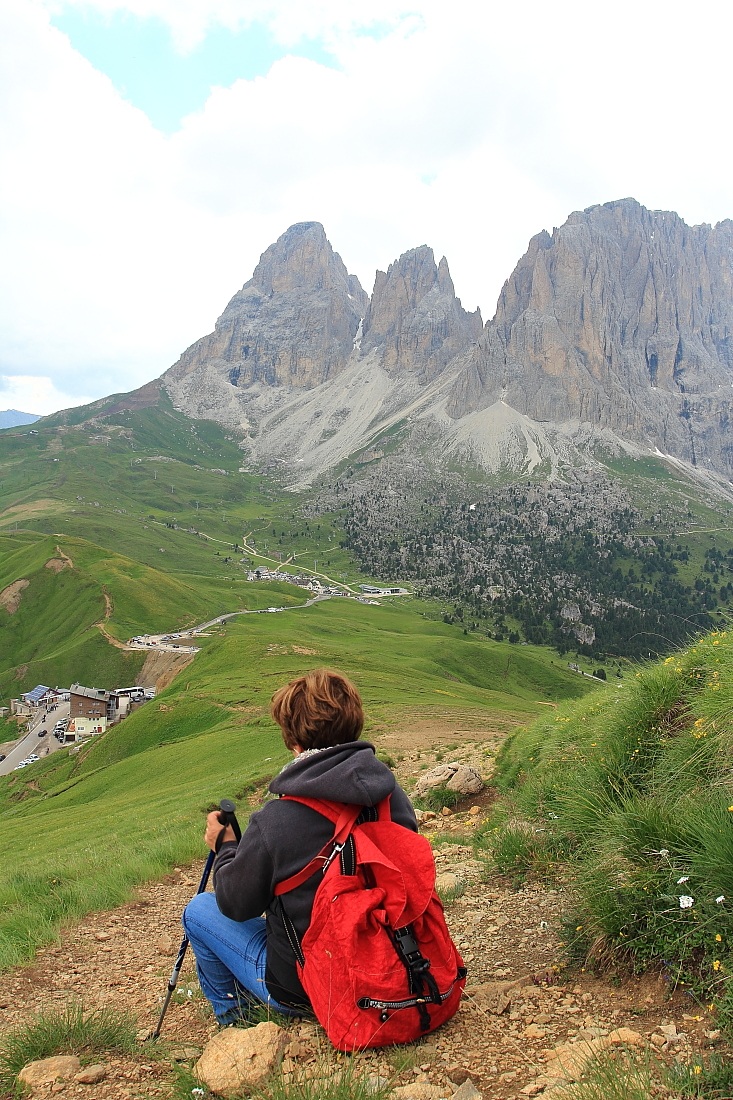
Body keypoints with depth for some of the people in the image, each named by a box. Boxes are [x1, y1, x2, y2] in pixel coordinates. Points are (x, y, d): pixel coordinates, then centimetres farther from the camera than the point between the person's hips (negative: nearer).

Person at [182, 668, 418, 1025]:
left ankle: (232, 1012, 33)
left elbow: (236, 905, -12)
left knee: (198, 909, 14)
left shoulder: (274, 821, -28)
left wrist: (224, 847, 7)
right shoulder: (394, 797, -14)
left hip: (300, 991, -5)